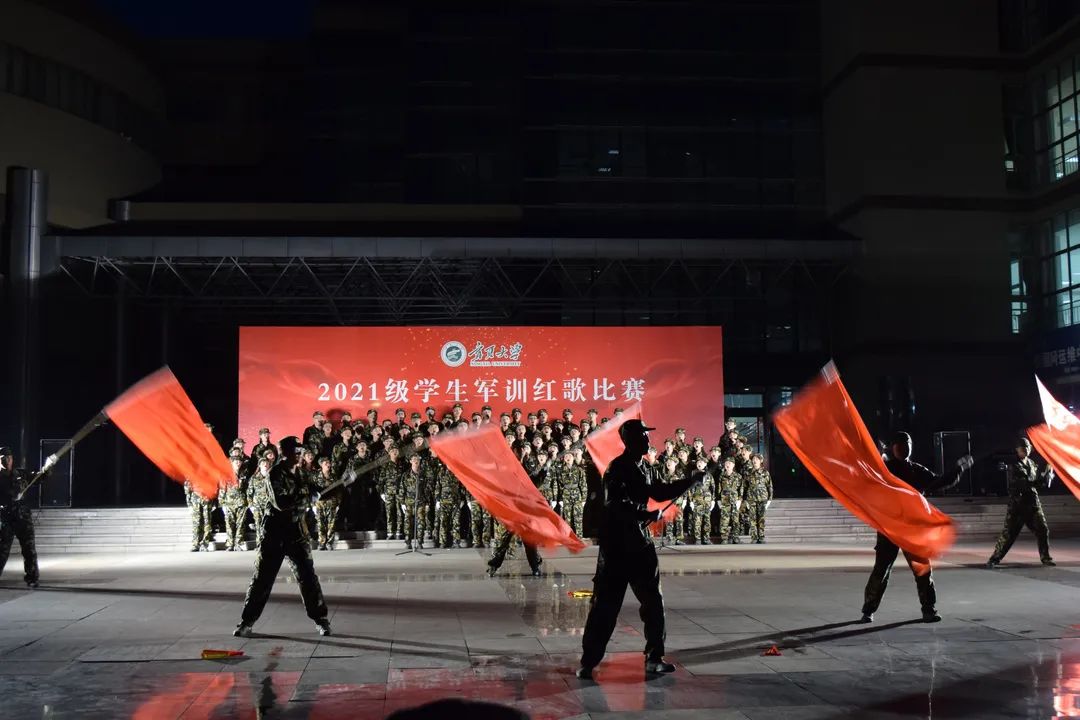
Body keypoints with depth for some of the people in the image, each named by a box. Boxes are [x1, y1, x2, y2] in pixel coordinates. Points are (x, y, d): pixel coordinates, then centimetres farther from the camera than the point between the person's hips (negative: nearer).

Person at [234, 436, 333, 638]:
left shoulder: (299, 474, 9)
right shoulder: (275, 474, -12)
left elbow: (310, 494, 23)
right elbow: (280, 503, -24)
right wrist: (308, 497, -22)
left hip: (297, 532, 5)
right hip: (275, 532, -5)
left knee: (307, 576, 3)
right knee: (262, 578, 2)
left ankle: (321, 619, 12)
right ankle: (247, 621, 13)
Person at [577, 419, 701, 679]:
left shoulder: (644, 467, 11)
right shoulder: (617, 468, -14)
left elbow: (658, 493, 25)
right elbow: (616, 506, -23)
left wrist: (690, 481, 22)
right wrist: (649, 515, -19)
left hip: (640, 543, 8)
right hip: (616, 543, -8)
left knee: (653, 601, 12)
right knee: (605, 604, -4)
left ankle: (654, 658, 24)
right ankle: (588, 662, 4)